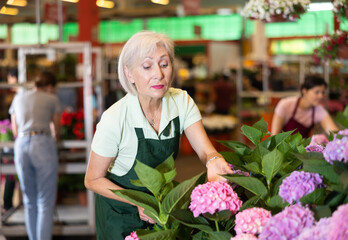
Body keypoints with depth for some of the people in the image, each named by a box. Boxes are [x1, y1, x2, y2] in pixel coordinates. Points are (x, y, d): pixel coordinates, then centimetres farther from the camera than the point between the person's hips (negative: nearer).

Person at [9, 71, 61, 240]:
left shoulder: (18, 98, 20)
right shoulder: (51, 99, 8)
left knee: (29, 202, 13)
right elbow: (57, 131, 15)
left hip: (21, 146, 4)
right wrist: (55, 137, 37)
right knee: (46, 202, -2)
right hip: (43, 145, -4)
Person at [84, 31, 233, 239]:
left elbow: (205, 149, -22)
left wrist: (214, 161, -46)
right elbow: (93, 180, -18)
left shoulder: (182, 101, -15)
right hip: (120, 213, -4)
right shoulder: (114, 120, -28)